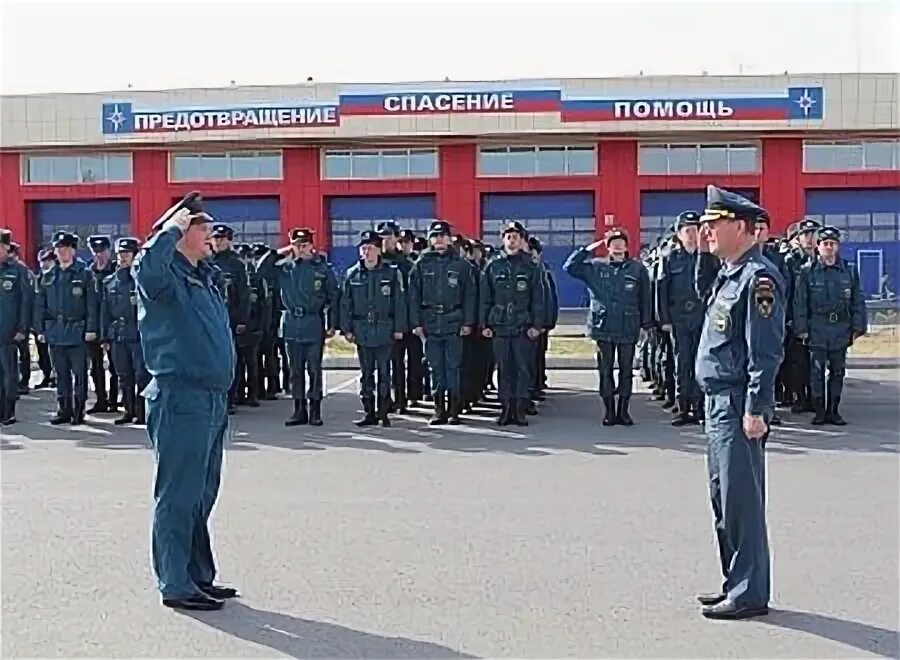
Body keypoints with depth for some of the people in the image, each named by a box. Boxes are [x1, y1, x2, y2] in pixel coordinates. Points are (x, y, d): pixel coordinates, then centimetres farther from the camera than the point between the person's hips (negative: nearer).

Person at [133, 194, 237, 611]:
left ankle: (200, 577, 28)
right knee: (178, 496, -1)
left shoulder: (203, 275, 16)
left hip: (213, 400, 10)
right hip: (181, 400, -9)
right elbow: (147, 267, -36)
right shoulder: (166, 274, -10)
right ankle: (175, 585, 8)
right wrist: (171, 227, -22)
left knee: (202, 495, 17)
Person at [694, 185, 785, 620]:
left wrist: (755, 409, -22)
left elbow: (765, 352, -20)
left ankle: (750, 594, 8)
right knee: (724, 501, 17)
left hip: (739, 407, -10)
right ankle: (735, 584, 28)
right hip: (718, 404, 10)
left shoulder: (759, 277, -16)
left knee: (741, 502, -2)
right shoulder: (727, 274, 13)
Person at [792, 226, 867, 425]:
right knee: (817, 370, -2)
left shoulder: (849, 270, 8)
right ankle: (819, 411, 5)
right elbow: (799, 302, 1)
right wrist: (801, 329, -4)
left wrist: (858, 327, 4)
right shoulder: (808, 271, 1)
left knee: (838, 371, 7)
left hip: (841, 328, 2)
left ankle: (833, 410, 16)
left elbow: (858, 301, 10)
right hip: (817, 328, -2)